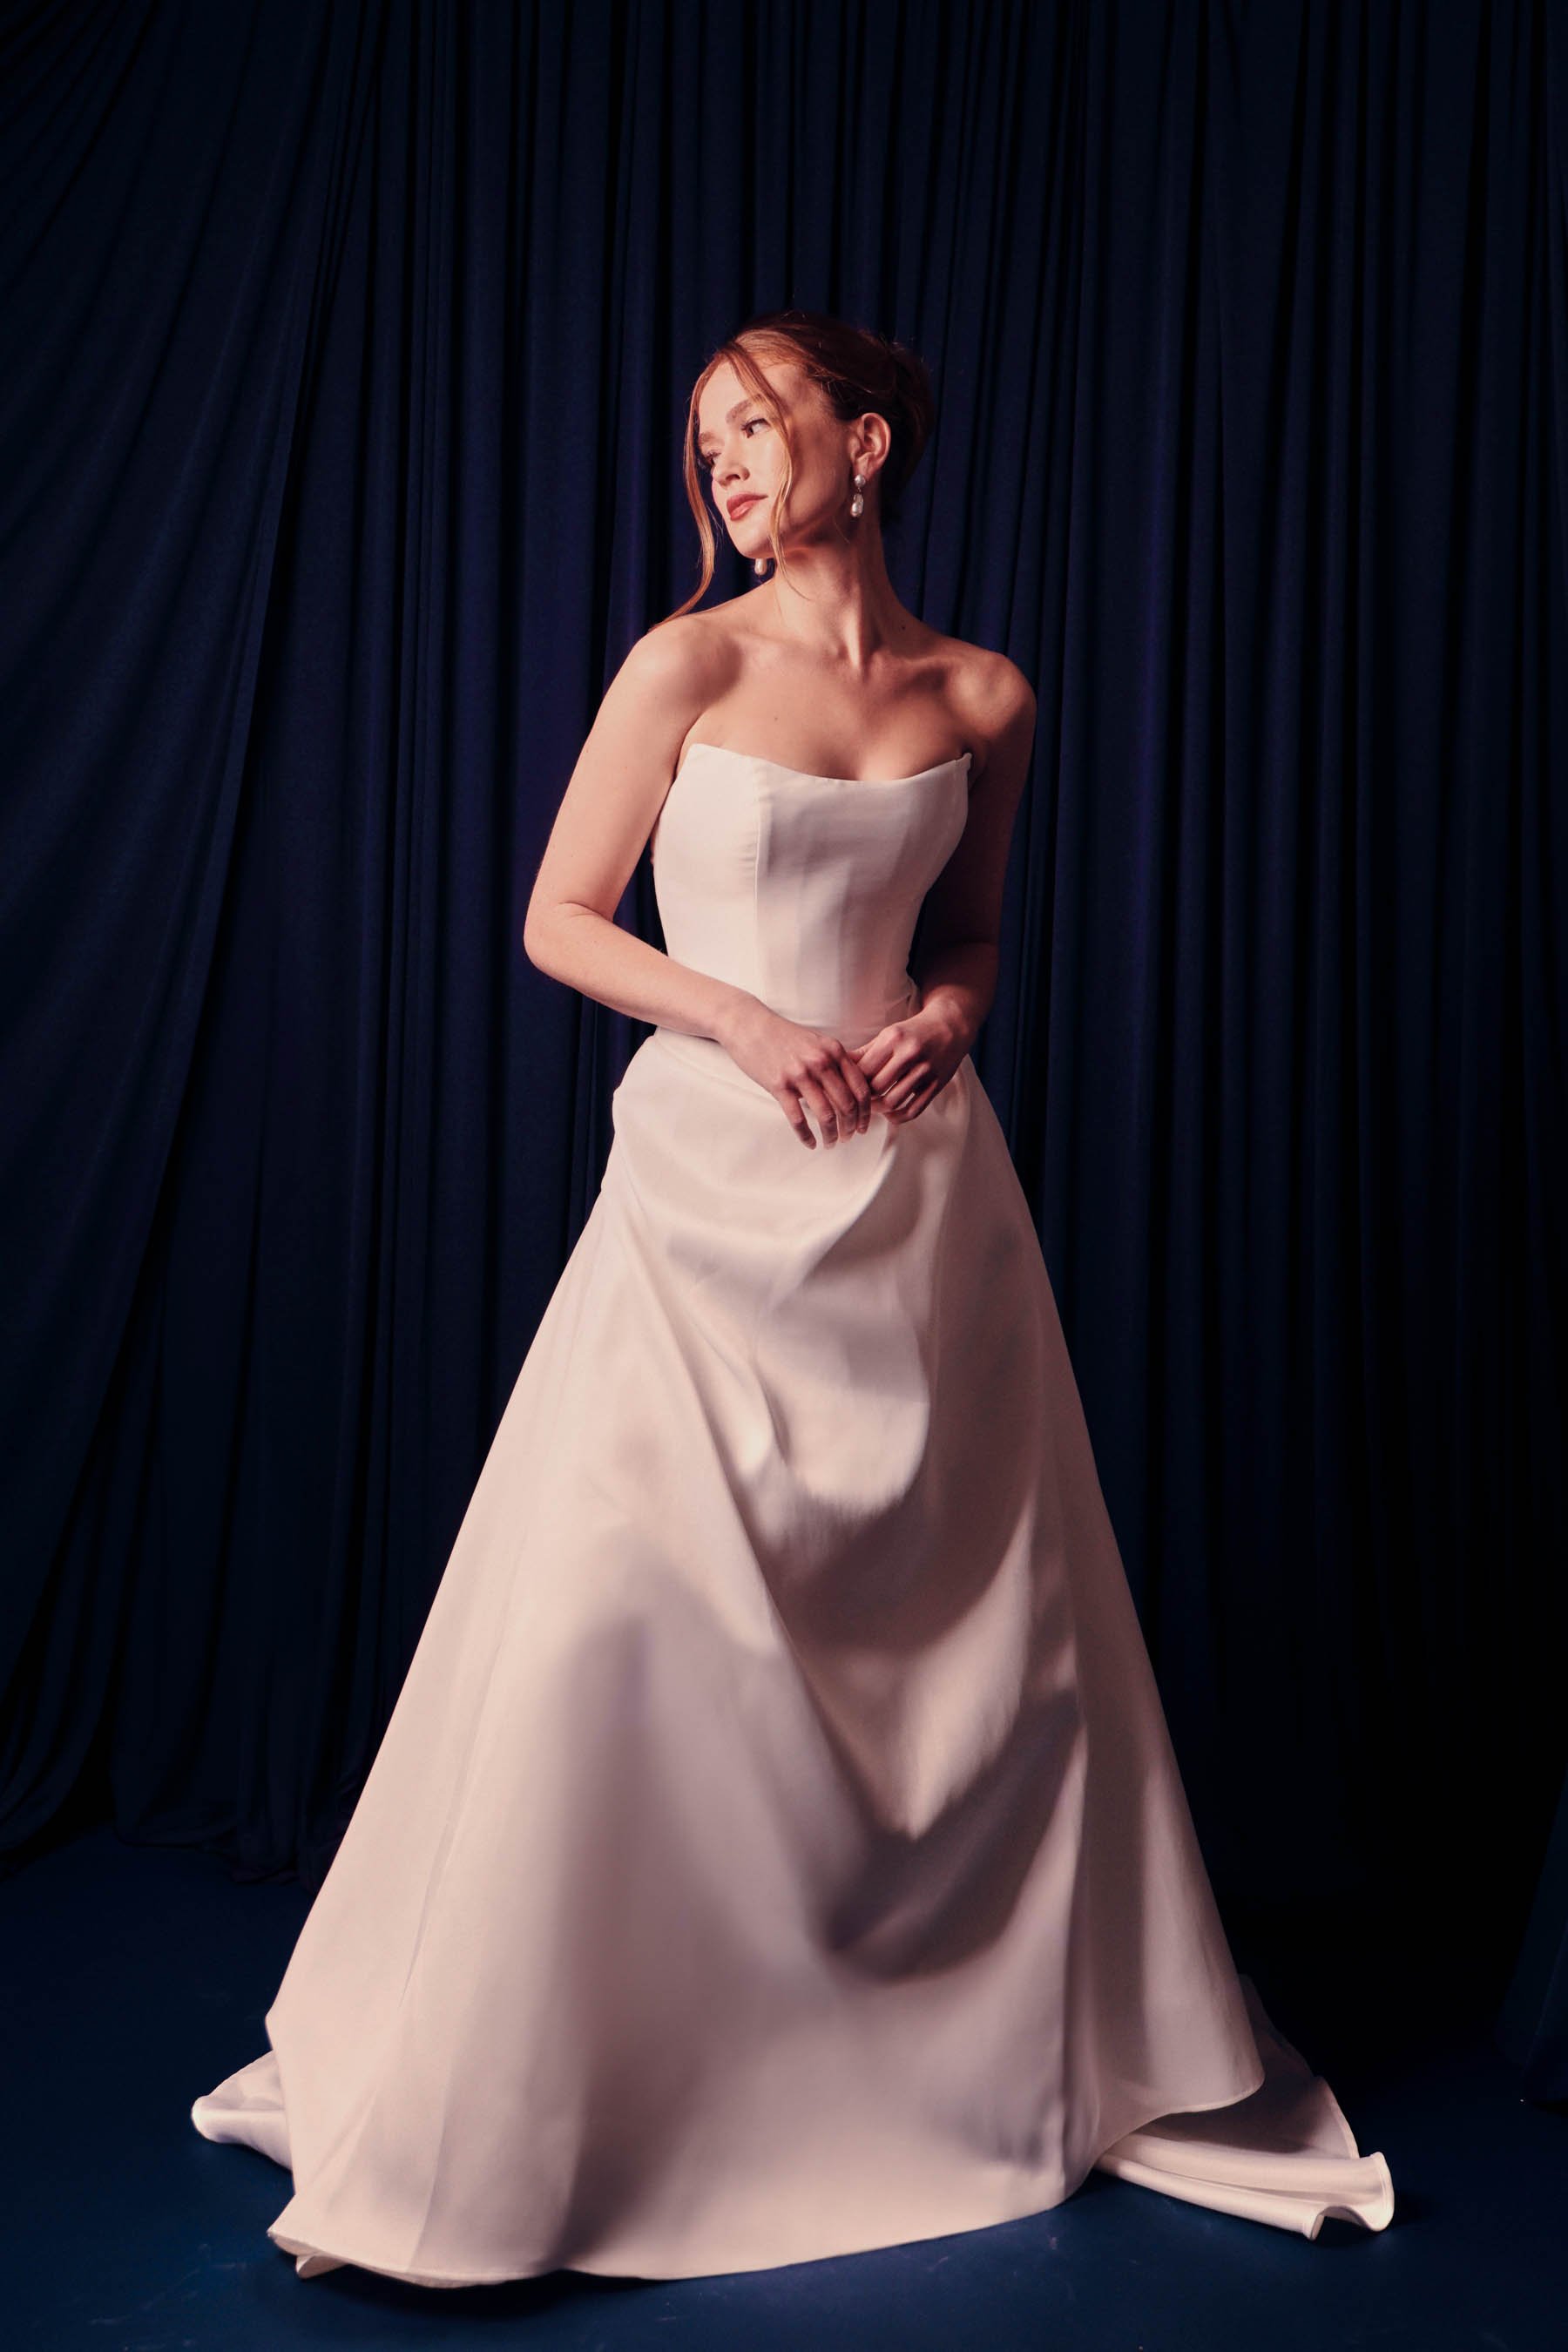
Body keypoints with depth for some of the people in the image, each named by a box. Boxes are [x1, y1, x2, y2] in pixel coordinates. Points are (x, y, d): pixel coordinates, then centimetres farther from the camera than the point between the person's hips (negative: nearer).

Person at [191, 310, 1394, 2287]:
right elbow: (558, 920, 0)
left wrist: (947, 1016, -3)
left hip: (925, 1189, 3)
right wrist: (749, 1021, -13)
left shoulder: (983, 698, 7)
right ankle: (494, 2101, 15)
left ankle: (1038, 2045, 33)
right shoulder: (690, 663, -1)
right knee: (625, 1616, -6)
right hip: (714, 1178, -2)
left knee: (990, 1623, 9)